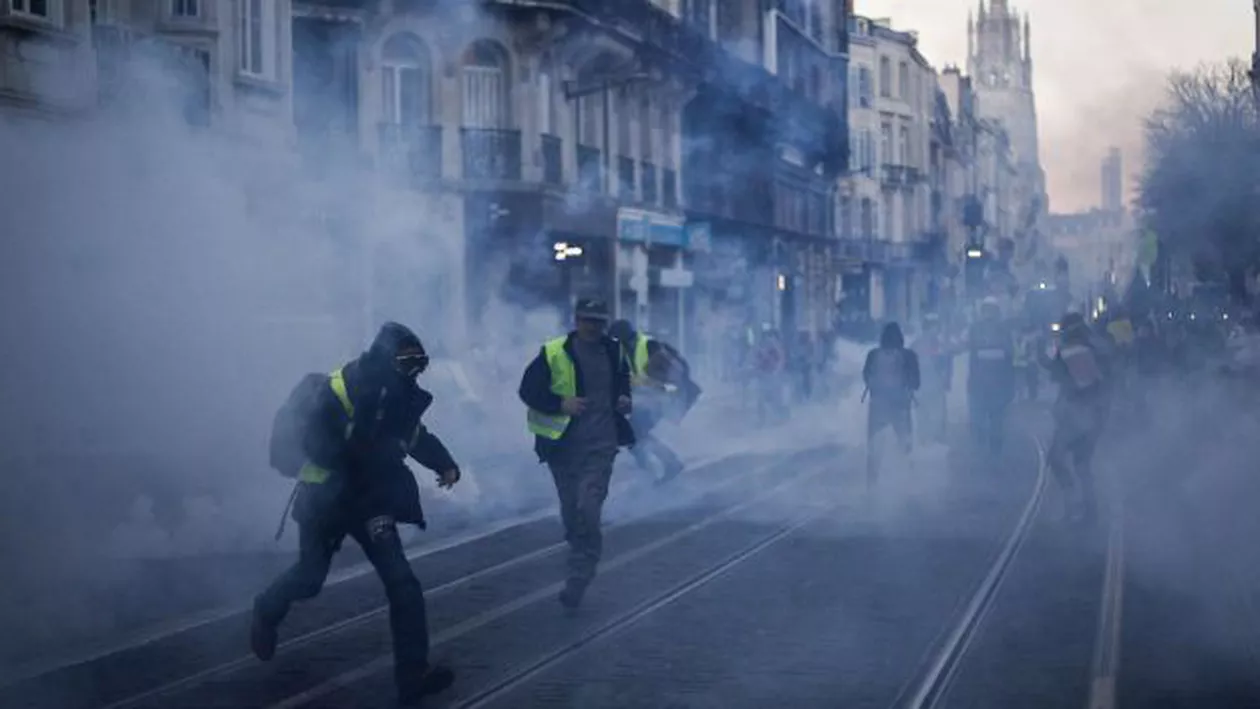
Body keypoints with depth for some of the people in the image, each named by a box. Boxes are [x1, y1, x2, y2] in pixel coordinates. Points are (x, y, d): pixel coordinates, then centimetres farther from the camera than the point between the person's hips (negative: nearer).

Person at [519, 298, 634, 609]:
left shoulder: (614, 352, 7)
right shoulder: (553, 353, -5)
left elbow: (623, 382, 25)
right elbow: (528, 390, -3)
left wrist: (625, 400, 3)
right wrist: (561, 403, -17)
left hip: (601, 445, 0)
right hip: (563, 444, 0)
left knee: (588, 508, -15)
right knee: (571, 510, 11)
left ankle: (578, 580, -10)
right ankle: (581, 555, 37)